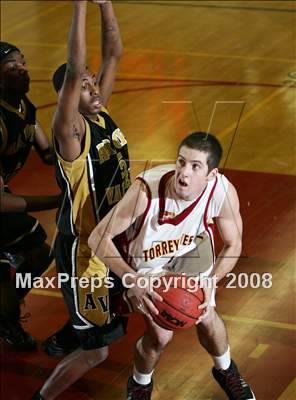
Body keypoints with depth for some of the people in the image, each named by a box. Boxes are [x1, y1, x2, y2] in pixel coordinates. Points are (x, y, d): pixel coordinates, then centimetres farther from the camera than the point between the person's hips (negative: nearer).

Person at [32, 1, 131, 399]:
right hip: (84, 250, -9)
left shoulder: (101, 113, -1)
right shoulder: (71, 130, -22)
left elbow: (114, 53, 1)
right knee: (97, 349, -5)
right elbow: (73, 71, -38)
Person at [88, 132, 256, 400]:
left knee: (205, 316, 7)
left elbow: (233, 245, -13)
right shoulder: (146, 191, -42)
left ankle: (226, 371, 42)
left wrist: (210, 283, -29)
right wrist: (132, 280, -44)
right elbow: (98, 238, -33)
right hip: (147, 262, -2)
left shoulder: (223, 192, -32)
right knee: (161, 335, -6)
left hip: (189, 251, 3)